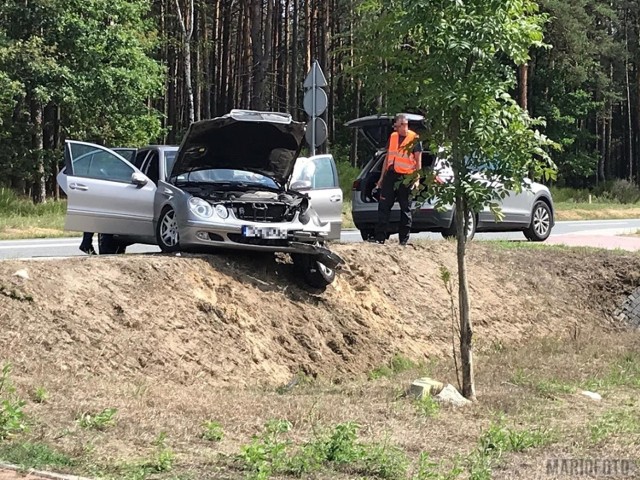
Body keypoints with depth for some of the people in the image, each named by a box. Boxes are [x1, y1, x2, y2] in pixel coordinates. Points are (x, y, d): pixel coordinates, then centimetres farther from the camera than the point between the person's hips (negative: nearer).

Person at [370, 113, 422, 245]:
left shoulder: (414, 139, -3)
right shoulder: (393, 137, 13)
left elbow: (418, 160, -3)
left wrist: (417, 179, -11)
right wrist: (382, 177, 16)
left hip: (405, 177, -5)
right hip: (390, 175, 5)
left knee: (405, 209, 3)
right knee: (383, 206, 0)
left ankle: (404, 239, 7)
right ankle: (380, 237, 1)